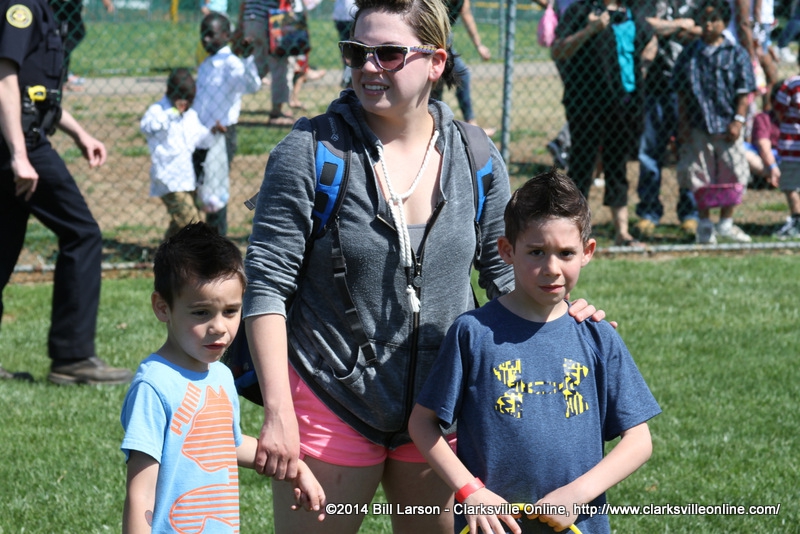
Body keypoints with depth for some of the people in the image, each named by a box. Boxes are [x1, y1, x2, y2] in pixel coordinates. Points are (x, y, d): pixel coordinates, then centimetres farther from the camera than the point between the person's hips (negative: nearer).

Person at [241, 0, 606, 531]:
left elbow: (506, 272, 13)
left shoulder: (477, 159, 1)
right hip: (331, 407, -3)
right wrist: (278, 413, -16)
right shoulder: (310, 153, -10)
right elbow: (266, 283, -11)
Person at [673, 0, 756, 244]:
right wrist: (682, 124, 1)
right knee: (700, 176, 5)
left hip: (726, 126, -1)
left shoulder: (736, 54, 1)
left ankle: (726, 224, 13)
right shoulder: (689, 54, 6)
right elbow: (681, 93, 8)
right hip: (697, 126, 1)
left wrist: (738, 120, -10)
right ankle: (705, 225, 16)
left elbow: (744, 92, 0)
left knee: (732, 175, 0)